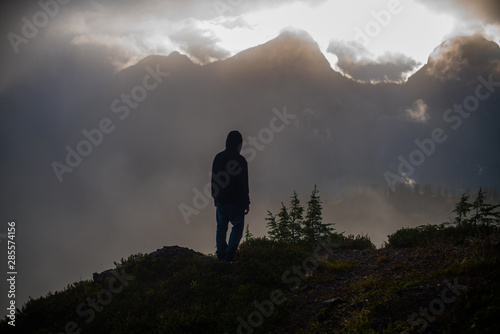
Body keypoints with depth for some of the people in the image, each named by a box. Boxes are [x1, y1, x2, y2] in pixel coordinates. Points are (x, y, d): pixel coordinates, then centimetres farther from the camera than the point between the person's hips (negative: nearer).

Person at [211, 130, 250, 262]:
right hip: (235, 200, -5)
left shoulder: (218, 157, 5)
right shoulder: (240, 160, -13)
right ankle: (229, 255, -6)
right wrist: (246, 203, -8)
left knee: (221, 226, 15)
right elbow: (243, 184, -13)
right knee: (238, 226, 3)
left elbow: (213, 179, 12)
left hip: (220, 199, 6)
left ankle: (221, 254, 15)